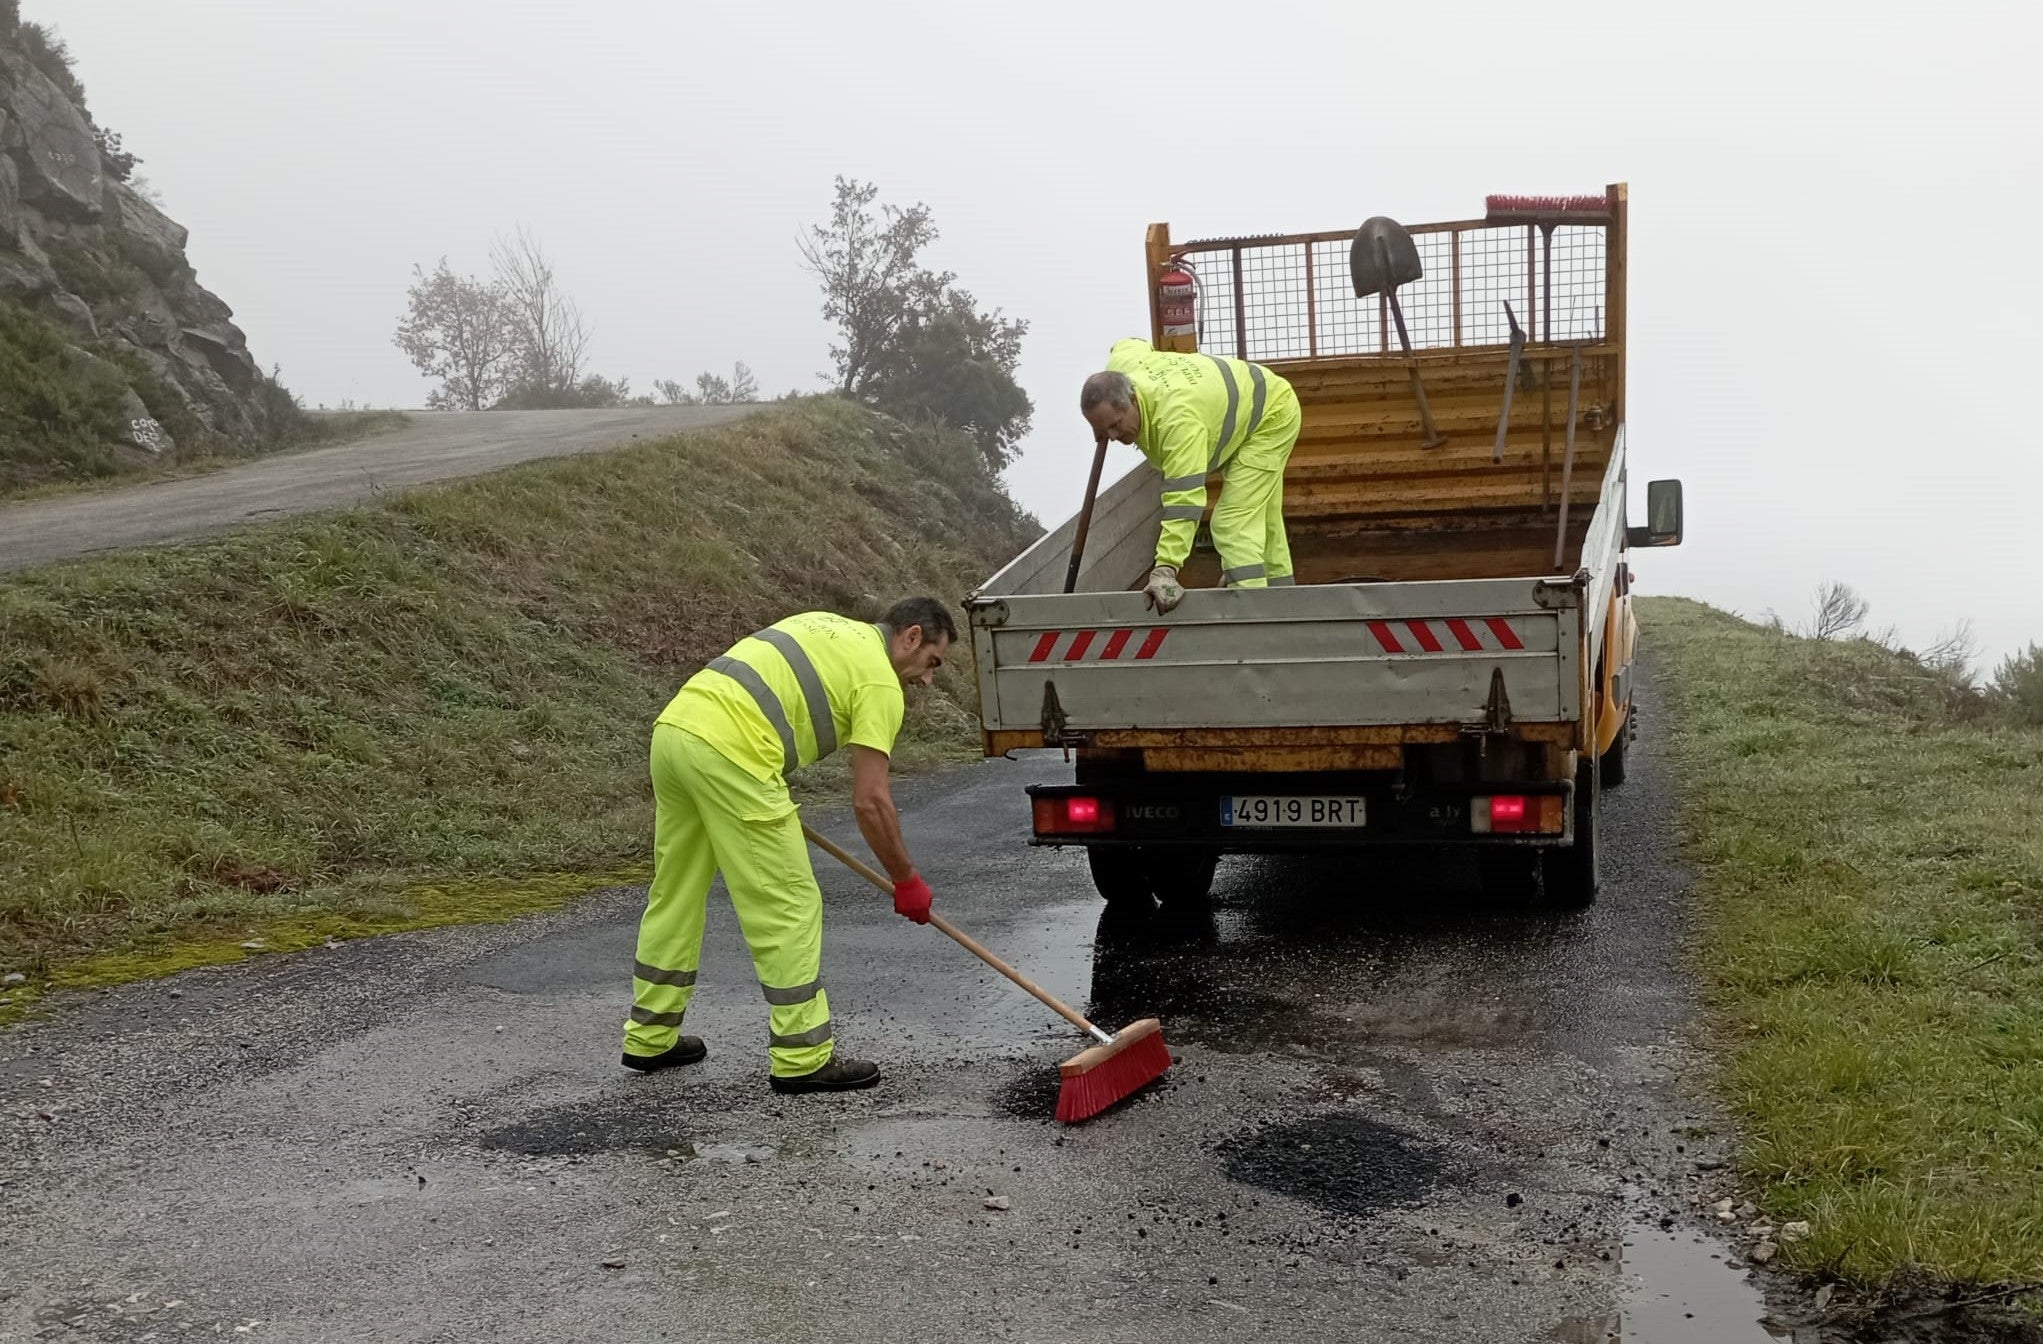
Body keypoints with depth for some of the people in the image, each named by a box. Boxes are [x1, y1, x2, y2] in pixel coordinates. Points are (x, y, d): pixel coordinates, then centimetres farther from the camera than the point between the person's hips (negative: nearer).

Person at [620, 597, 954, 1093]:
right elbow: (870, 800, -3)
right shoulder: (880, 681, 2)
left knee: (674, 895, 20)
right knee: (789, 906, 1)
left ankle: (650, 1037, 31)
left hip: (673, 727, 9)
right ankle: (803, 1058, 6)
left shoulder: (825, 626, 27)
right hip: (729, 752, -9)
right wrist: (907, 881, 7)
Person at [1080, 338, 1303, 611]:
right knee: (1263, 518, 21)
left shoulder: (1179, 420, -46)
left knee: (1235, 520, -23)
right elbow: (1130, 344, 6)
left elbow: (1184, 501, -52)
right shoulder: (1120, 364, -21)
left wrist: (1166, 570, -59)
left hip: (1271, 415, -10)